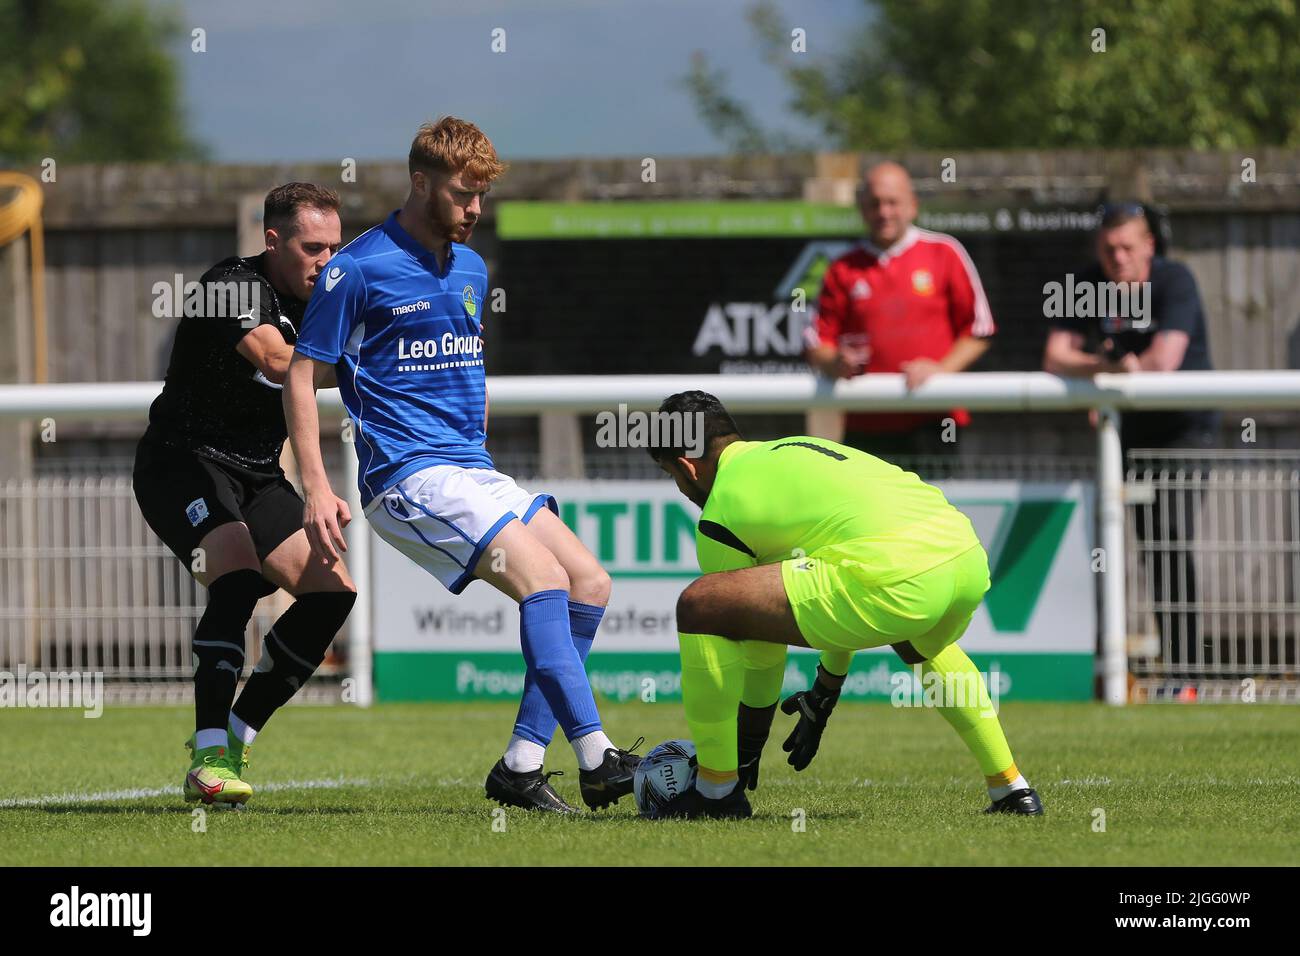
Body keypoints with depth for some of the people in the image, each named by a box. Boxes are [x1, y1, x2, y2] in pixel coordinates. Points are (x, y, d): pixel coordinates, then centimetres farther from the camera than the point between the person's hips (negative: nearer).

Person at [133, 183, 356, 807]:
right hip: (183, 465, -8)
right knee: (238, 577, -31)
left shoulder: (317, 302, 7)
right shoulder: (233, 286, -19)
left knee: (332, 590, -4)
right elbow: (277, 360, -34)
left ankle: (235, 738, 6)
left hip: (257, 475, 8)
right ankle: (208, 760, -33)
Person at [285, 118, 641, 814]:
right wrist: (317, 489, -13)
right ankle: (597, 762, -27)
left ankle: (522, 765, -4)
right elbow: (302, 376, -6)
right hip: (408, 475, -8)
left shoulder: (471, 269, 16)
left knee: (589, 583, -3)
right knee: (542, 578, -23)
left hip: (472, 470, 8)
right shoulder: (361, 268, -6)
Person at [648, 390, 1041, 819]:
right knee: (922, 641, 45)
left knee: (697, 607, -2)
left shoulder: (720, 516, 10)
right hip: (969, 557, 9)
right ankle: (1011, 788, 39)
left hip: (897, 582, -8)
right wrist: (824, 697, 51)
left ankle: (718, 790, 7)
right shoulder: (794, 449, 33)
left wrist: (746, 751, 29)